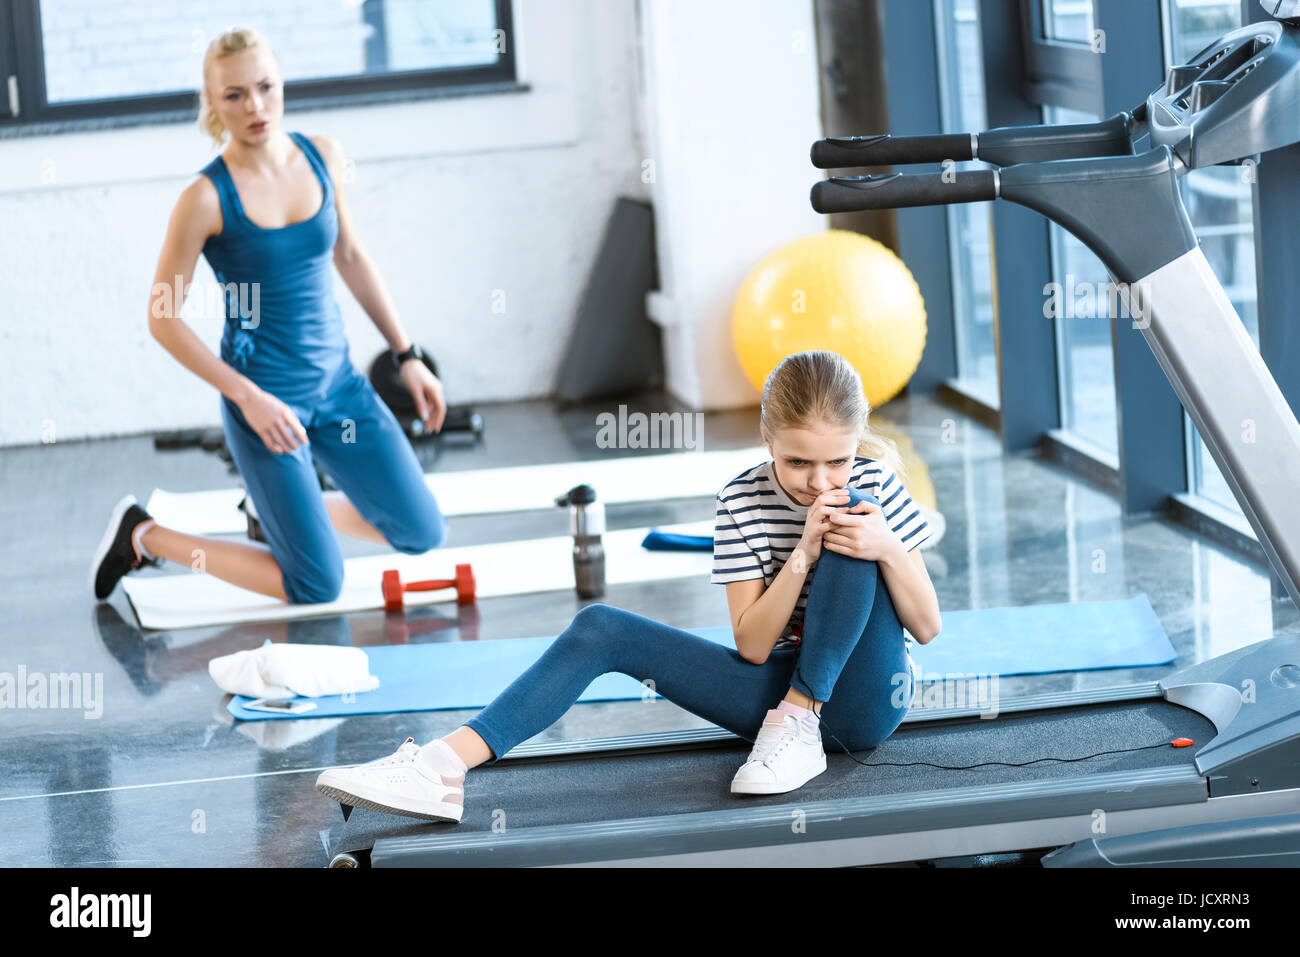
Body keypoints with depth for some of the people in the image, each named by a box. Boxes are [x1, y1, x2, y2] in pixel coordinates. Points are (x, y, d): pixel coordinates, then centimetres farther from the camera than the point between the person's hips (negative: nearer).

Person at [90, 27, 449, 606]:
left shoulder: (325, 158, -1)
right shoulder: (206, 198, -16)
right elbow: (163, 319, -10)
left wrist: (407, 356, 14)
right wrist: (248, 397, -16)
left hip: (337, 380, 6)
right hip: (265, 398, -6)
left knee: (422, 534, 5)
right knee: (319, 588, -4)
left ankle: (287, 509, 30)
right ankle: (144, 536, 13)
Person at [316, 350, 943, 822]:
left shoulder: (875, 484, -8)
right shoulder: (743, 501, -5)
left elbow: (927, 629, -7)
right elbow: (751, 646, -11)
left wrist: (890, 551, -27)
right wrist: (802, 556, -25)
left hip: (864, 698, -3)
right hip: (785, 685, 3)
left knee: (856, 513, -25)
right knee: (600, 629, -12)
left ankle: (798, 726, -23)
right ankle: (444, 767, -27)